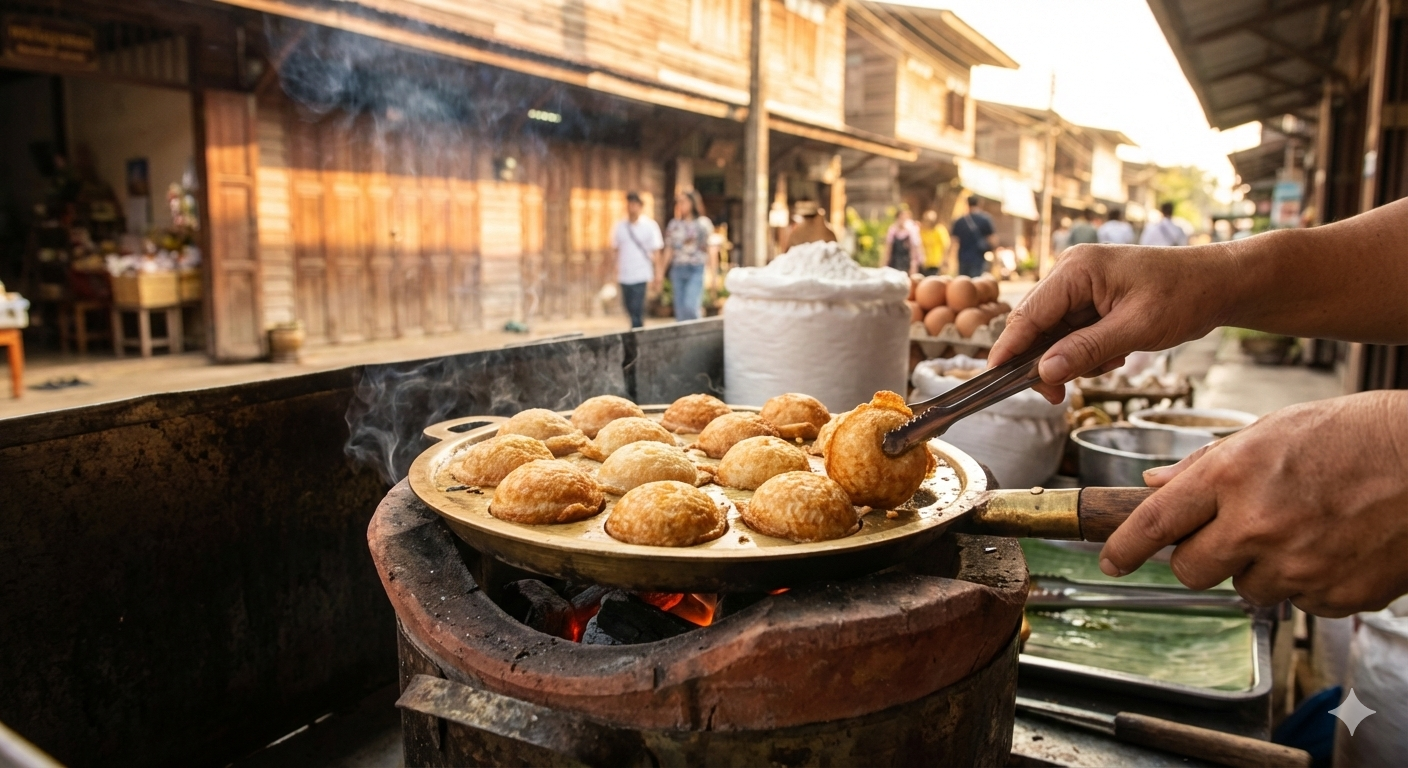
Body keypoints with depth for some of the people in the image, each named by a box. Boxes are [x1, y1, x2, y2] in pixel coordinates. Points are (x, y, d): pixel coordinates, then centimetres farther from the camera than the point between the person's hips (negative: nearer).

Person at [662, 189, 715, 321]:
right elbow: (669, 251, 13)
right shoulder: (674, 225, 9)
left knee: (690, 306, -18)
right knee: (680, 309, 4)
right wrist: (661, 270, 9)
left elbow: (710, 248, 1)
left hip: (696, 270, -4)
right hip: (678, 270, 4)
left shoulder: (703, 223, 1)